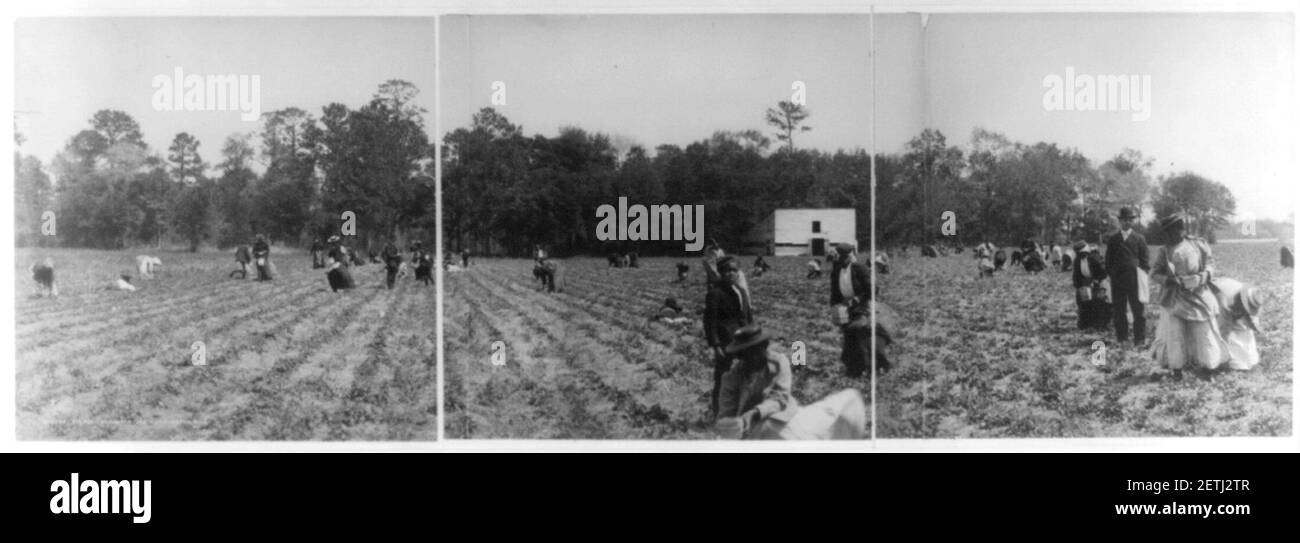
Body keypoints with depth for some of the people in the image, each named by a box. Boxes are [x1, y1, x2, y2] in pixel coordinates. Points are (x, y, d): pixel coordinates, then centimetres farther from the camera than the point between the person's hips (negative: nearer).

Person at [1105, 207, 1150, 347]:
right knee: (1119, 312, 4)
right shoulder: (1113, 240, 13)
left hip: (1135, 280, -2)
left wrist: (1144, 277, -2)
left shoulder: (1139, 239, 8)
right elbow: (1108, 261, 14)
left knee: (1139, 311, -4)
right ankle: (1121, 339, 12)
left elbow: (1144, 261, 6)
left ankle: (1139, 340, 1)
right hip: (1117, 280, 2)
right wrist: (1110, 274, 3)